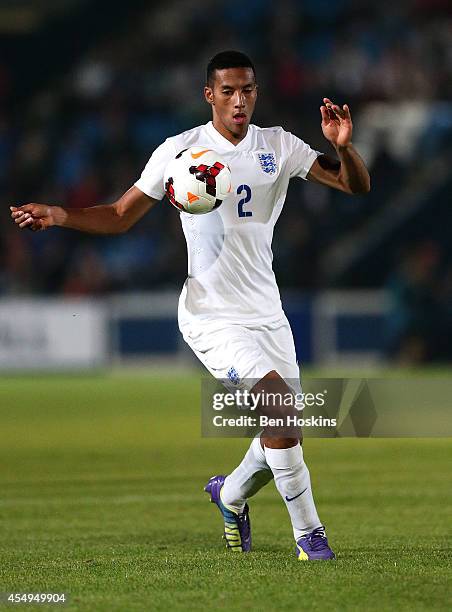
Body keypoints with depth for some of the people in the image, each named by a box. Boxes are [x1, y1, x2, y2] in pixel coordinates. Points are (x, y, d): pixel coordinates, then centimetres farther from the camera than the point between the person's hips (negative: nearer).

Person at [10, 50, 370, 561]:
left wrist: (343, 147, -19)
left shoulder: (278, 146, 4)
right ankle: (308, 532, -14)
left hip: (266, 312, 5)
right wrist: (59, 216, -14)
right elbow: (120, 216, 2)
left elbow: (357, 186, 1)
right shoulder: (180, 150, -5)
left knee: (282, 431, 7)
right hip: (211, 314, -5)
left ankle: (231, 494, 41)